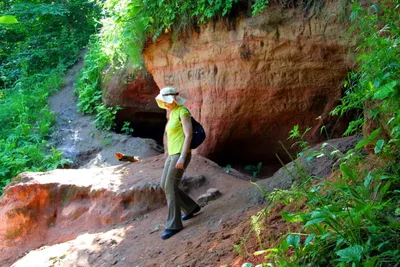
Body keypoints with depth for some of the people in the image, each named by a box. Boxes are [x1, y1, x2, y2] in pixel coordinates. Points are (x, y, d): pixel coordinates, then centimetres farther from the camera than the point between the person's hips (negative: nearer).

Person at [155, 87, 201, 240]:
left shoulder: (183, 112, -13)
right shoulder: (172, 113, 15)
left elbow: (188, 135, -19)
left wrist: (182, 157, -24)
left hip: (180, 155, -10)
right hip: (172, 155, 10)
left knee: (170, 188, -11)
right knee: (165, 186, 10)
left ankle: (173, 225, -4)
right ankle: (191, 207, 25)